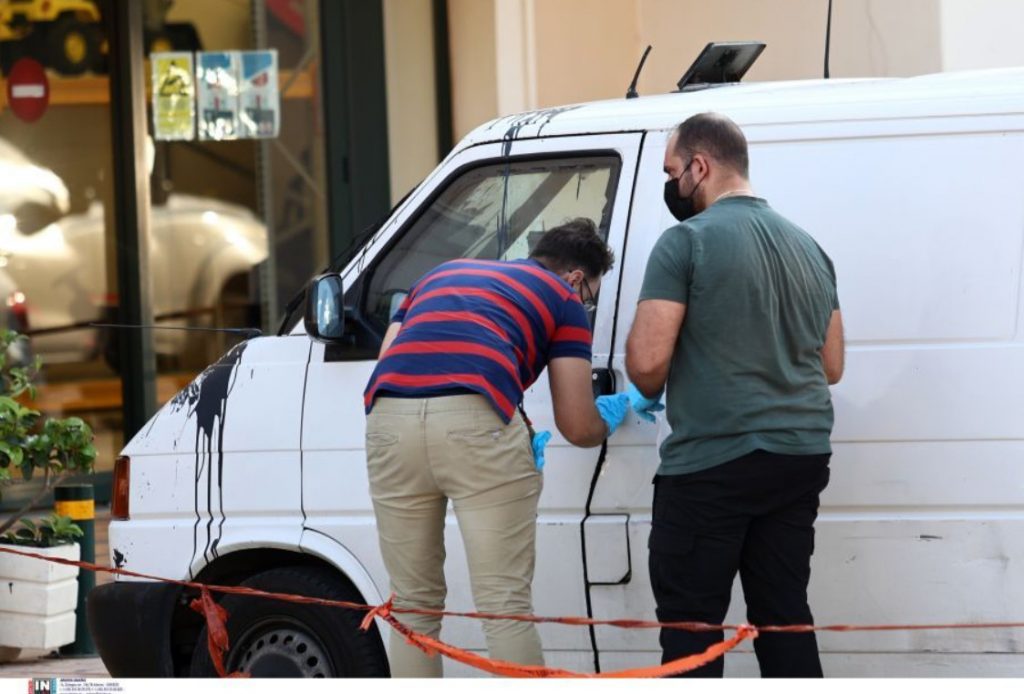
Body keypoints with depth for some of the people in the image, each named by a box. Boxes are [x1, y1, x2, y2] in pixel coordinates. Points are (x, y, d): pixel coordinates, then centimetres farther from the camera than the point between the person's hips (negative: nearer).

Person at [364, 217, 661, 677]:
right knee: (505, 605, 3)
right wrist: (619, 409, 44)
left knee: (413, 605, 15)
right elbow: (578, 427, 19)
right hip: (476, 422, -4)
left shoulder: (442, 275, 36)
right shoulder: (562, 297, 23)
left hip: (390, 420, 4)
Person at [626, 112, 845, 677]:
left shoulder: (688, 240, -8)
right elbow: (830, 367, 19)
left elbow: (646, 361, -13)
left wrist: (653, 394, 8)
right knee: (784, 617, 11)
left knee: (690, 624, -2)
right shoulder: (806, 247, 14)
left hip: (712, 464, -7)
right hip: (801, 458, 7)